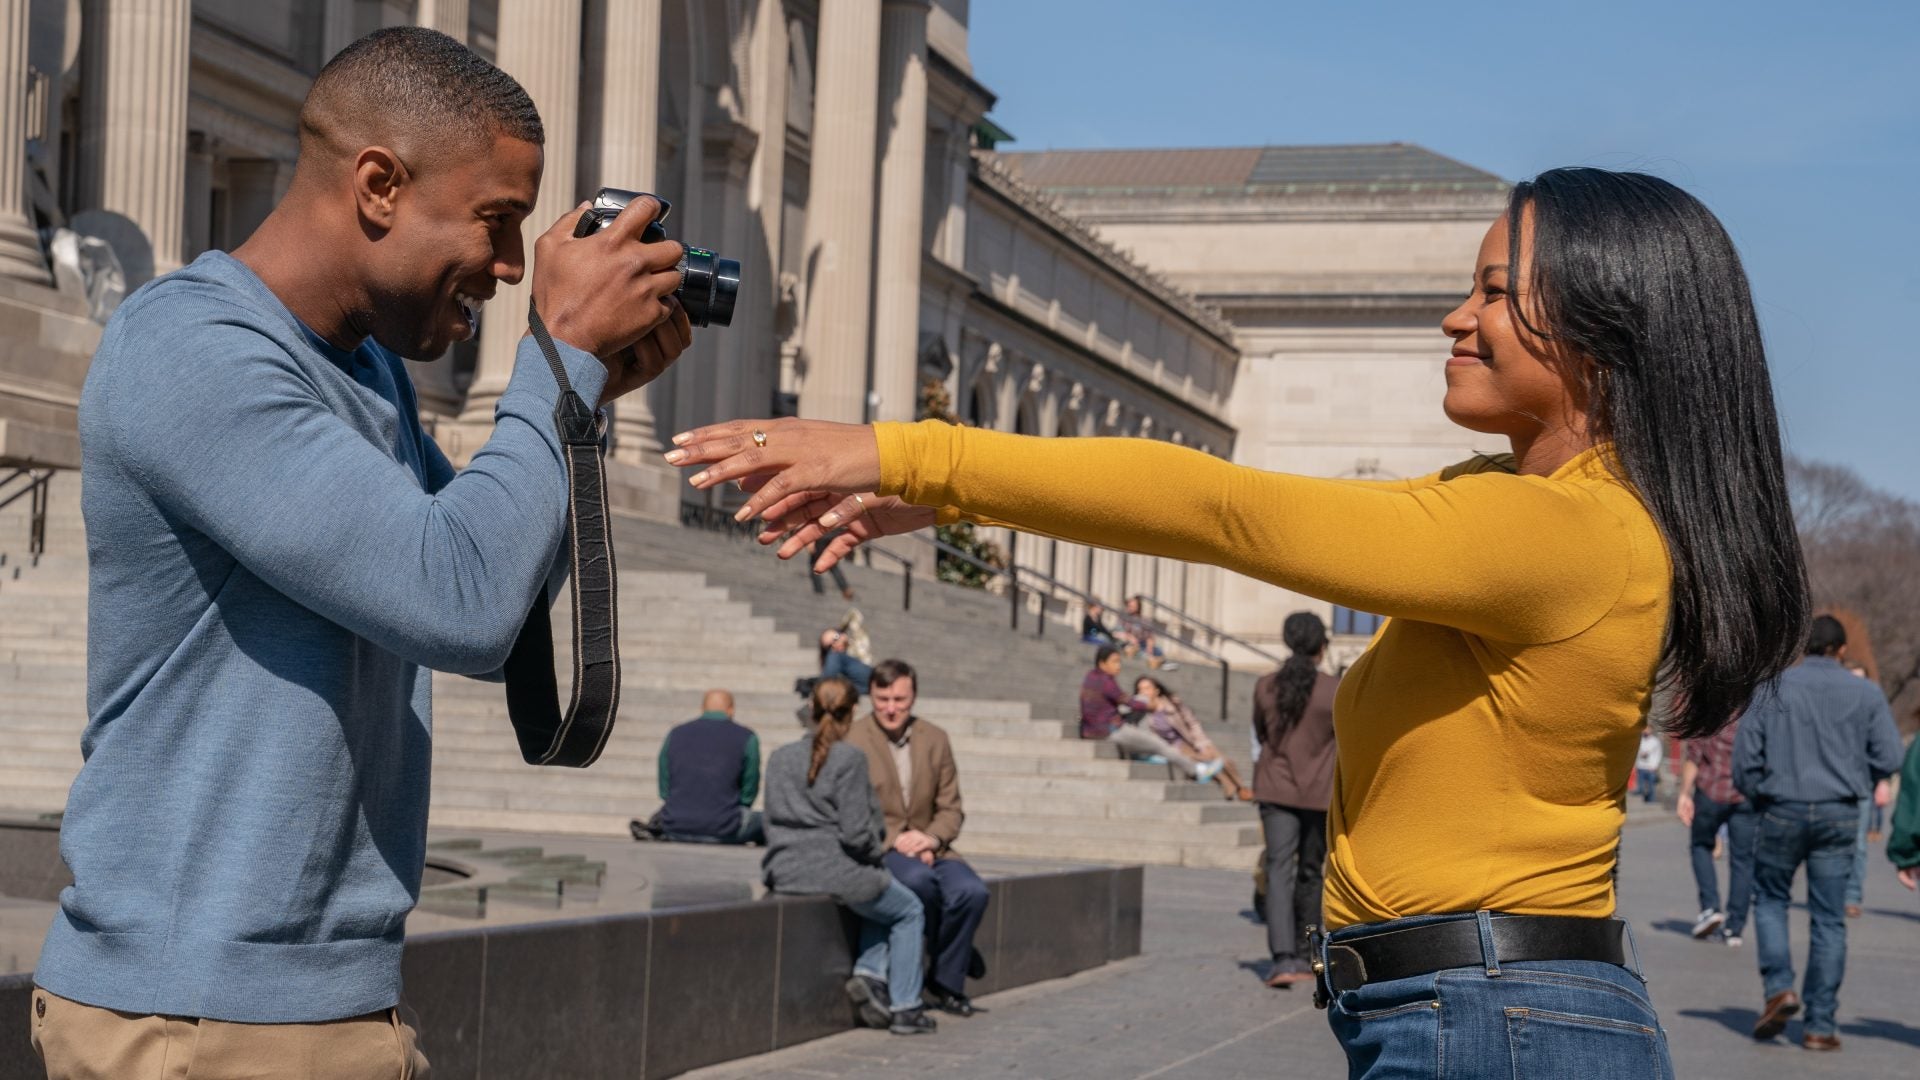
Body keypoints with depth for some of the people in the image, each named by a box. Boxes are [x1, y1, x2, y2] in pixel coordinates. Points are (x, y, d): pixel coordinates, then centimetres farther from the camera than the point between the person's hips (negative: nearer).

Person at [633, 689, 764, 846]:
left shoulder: (675, 734, 12)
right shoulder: (746, 737, 3)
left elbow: (665, 791, 13)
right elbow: (748, 794, 5)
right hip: (722, 833, -2)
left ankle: (657, 827, 12)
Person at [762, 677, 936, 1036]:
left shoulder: (780, 758, 8)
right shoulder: (849, 759, -12)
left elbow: (773, 823, 12)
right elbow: (856, 832, -16)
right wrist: (877, 855, 5)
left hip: (783, 872, 7)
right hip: (833, 870, -7)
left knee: (881, 898, 31)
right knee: (909, 912, 18)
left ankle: (869, 971, 11)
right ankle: (905, 1008, 13)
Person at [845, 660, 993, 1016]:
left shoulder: (935, 739, 10)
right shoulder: (851, 740, -5)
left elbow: (951, 808, 11)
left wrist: (932, 838, -11)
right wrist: (894, 839, -18)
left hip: (925, 846, 4)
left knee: (971, 891, -24)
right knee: (919, 878, -36)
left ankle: (945, 984, -5)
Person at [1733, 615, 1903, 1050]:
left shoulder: (1772, 688, 0)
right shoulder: (1866, 694, 1)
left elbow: (1744, 756, -3)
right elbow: (1889, 758, -4)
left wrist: (1759, 796, 13)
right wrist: (1852, 776, 15)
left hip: (1782, 812, -1)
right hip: (1840, 815, 1)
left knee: (1770, 899, 18)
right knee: (1828, 919, 5)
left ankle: (1779, 986, -3)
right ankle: (1820, 1024, 4)